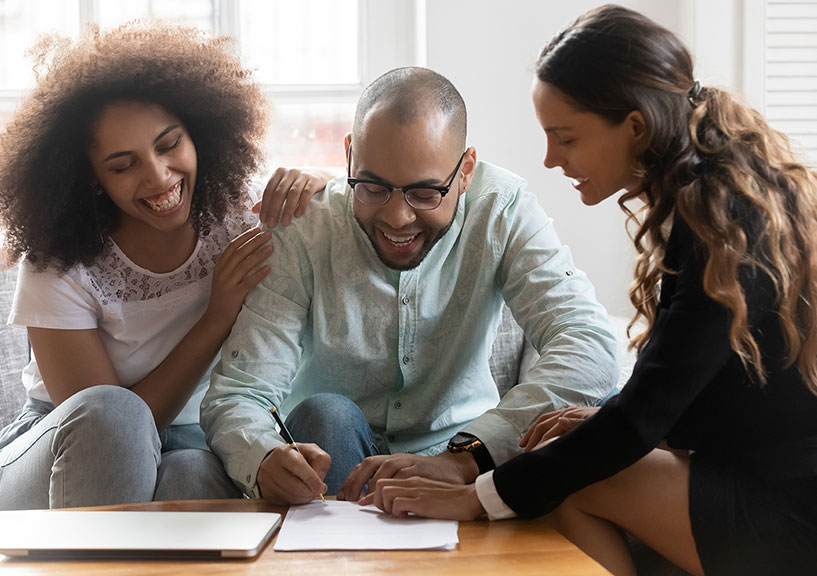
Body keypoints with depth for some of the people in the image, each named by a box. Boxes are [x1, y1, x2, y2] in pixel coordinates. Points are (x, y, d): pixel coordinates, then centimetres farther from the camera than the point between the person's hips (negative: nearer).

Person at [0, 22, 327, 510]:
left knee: (197, 476, -36)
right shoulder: (58, 265, -16)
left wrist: (309, 188, -18)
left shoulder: (236, 220, -7)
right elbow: (105, 424, -17)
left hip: (188, 447, 2)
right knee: (110, 413, -38)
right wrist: (217, 318, -23)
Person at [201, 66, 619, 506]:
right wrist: (266, 461, -47)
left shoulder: (502, 210, -17)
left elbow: (591, 346, -30)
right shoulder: (301, 232, -18)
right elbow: (234, 396, -21)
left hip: (456, 445, 2)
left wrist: (463, 458, -45)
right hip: (335, 455, -1)